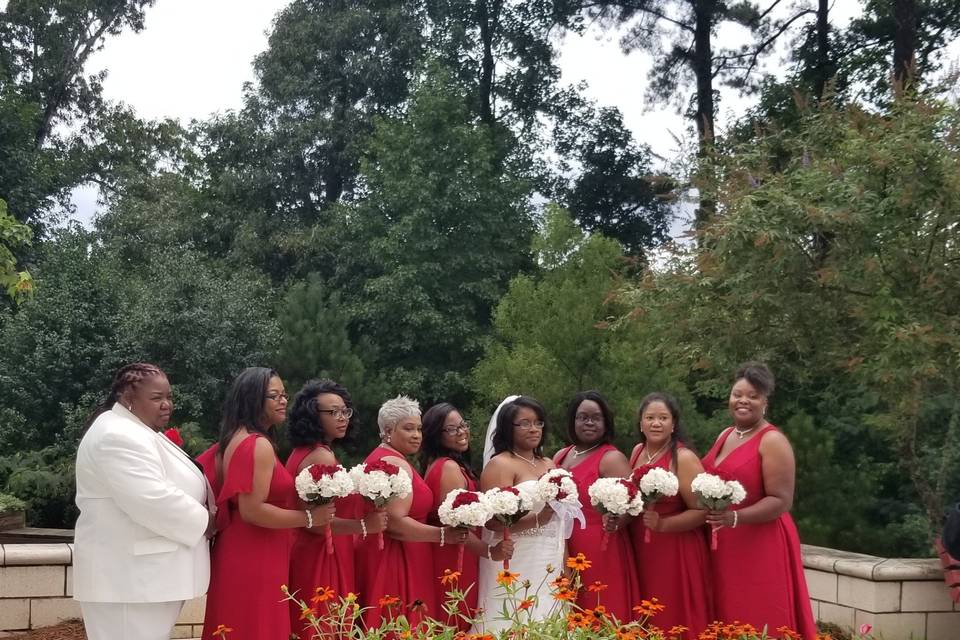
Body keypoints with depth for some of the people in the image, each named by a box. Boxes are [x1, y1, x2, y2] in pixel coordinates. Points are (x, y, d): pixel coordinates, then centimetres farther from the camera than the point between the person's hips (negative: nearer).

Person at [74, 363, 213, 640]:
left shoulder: (136, 432, 17)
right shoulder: (118, 436, -17)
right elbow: (152, 501, -26)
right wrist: (205, 522, -13)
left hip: (144, 574, 11)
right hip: (129, 577, -11)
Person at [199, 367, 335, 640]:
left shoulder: (235, 439, 13)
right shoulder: (259, 445, -17)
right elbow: (252, 510, -23)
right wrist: (309, 517, -16)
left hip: (239, 554, 10)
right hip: (254, 560, -10)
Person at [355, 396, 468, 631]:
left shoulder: (379, 457, 17)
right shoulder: (396, 464, -16)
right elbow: (396, 523, -24)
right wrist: (443, 534, -20)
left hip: (383, 554, 11)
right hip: (396, 560, -11)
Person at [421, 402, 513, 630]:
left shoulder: (436, 464, 13)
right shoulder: (450, 467, -17)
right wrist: (490, 551, -21)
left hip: (445, 557, 10)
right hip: (455, 561, -10)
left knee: (447, 627, 14)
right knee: (458, 627, -2)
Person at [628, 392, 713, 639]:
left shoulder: (684, 459, -12)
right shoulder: (638, 452, 8)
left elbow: (702, 510, -16)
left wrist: (663, 524, -24)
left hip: (677, 553, -6)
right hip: (641, 551, 6)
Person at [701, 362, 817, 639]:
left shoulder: (773, 441, -11)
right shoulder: (725, 435, 13)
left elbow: (781, 501, -17)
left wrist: (735, 518, -27)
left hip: (760, 548, -7)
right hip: (722, 548, 7)